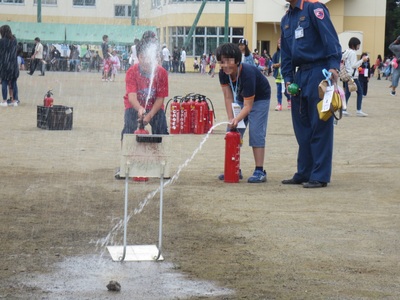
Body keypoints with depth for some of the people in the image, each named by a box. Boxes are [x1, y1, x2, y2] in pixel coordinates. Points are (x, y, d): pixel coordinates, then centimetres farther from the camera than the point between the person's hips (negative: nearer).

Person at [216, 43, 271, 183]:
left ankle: (260, 171, -13)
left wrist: (237, 119, -48)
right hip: (240, 98, 7)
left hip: (259, 98, -7)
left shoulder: (248, 73, -37)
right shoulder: (223, 73, -20)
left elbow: (248, 106, -34)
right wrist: (230, 119, -22)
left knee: (256, 132, -16)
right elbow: (228, 97, -14)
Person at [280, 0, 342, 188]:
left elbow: (330, 37, -16)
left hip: (319, 72, -8)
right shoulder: (286, 19, 18)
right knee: (302, 128, 10)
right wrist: (288, 79, 9)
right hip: (300, 74, 8)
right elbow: (285, 53, 21)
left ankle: (320, 176, -2)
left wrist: (334, 66, -27)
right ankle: (304, 174, 18)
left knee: (320, 127, -5)